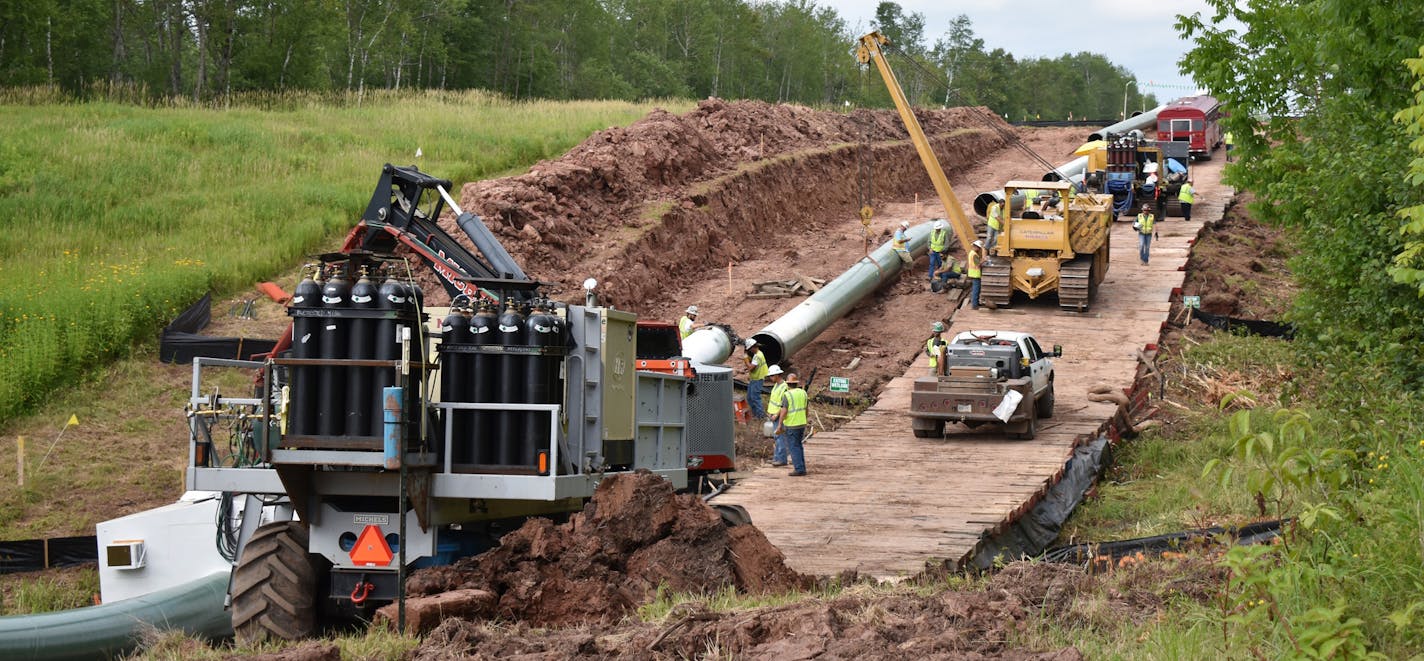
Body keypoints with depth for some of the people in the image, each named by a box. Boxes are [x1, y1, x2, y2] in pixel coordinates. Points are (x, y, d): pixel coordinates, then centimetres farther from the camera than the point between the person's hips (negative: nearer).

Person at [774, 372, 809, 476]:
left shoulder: (787, 395, -13)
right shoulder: (803, 393, 5)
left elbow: (784, 411, -17)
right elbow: (806, 409, 12)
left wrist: (779, 425, -13)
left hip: (791, 425, -6)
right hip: (802, 423, 6)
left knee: (793, 447, -1)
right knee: (799, 446, 16)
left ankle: (799, 469, -5)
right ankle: (802, 468, 15)